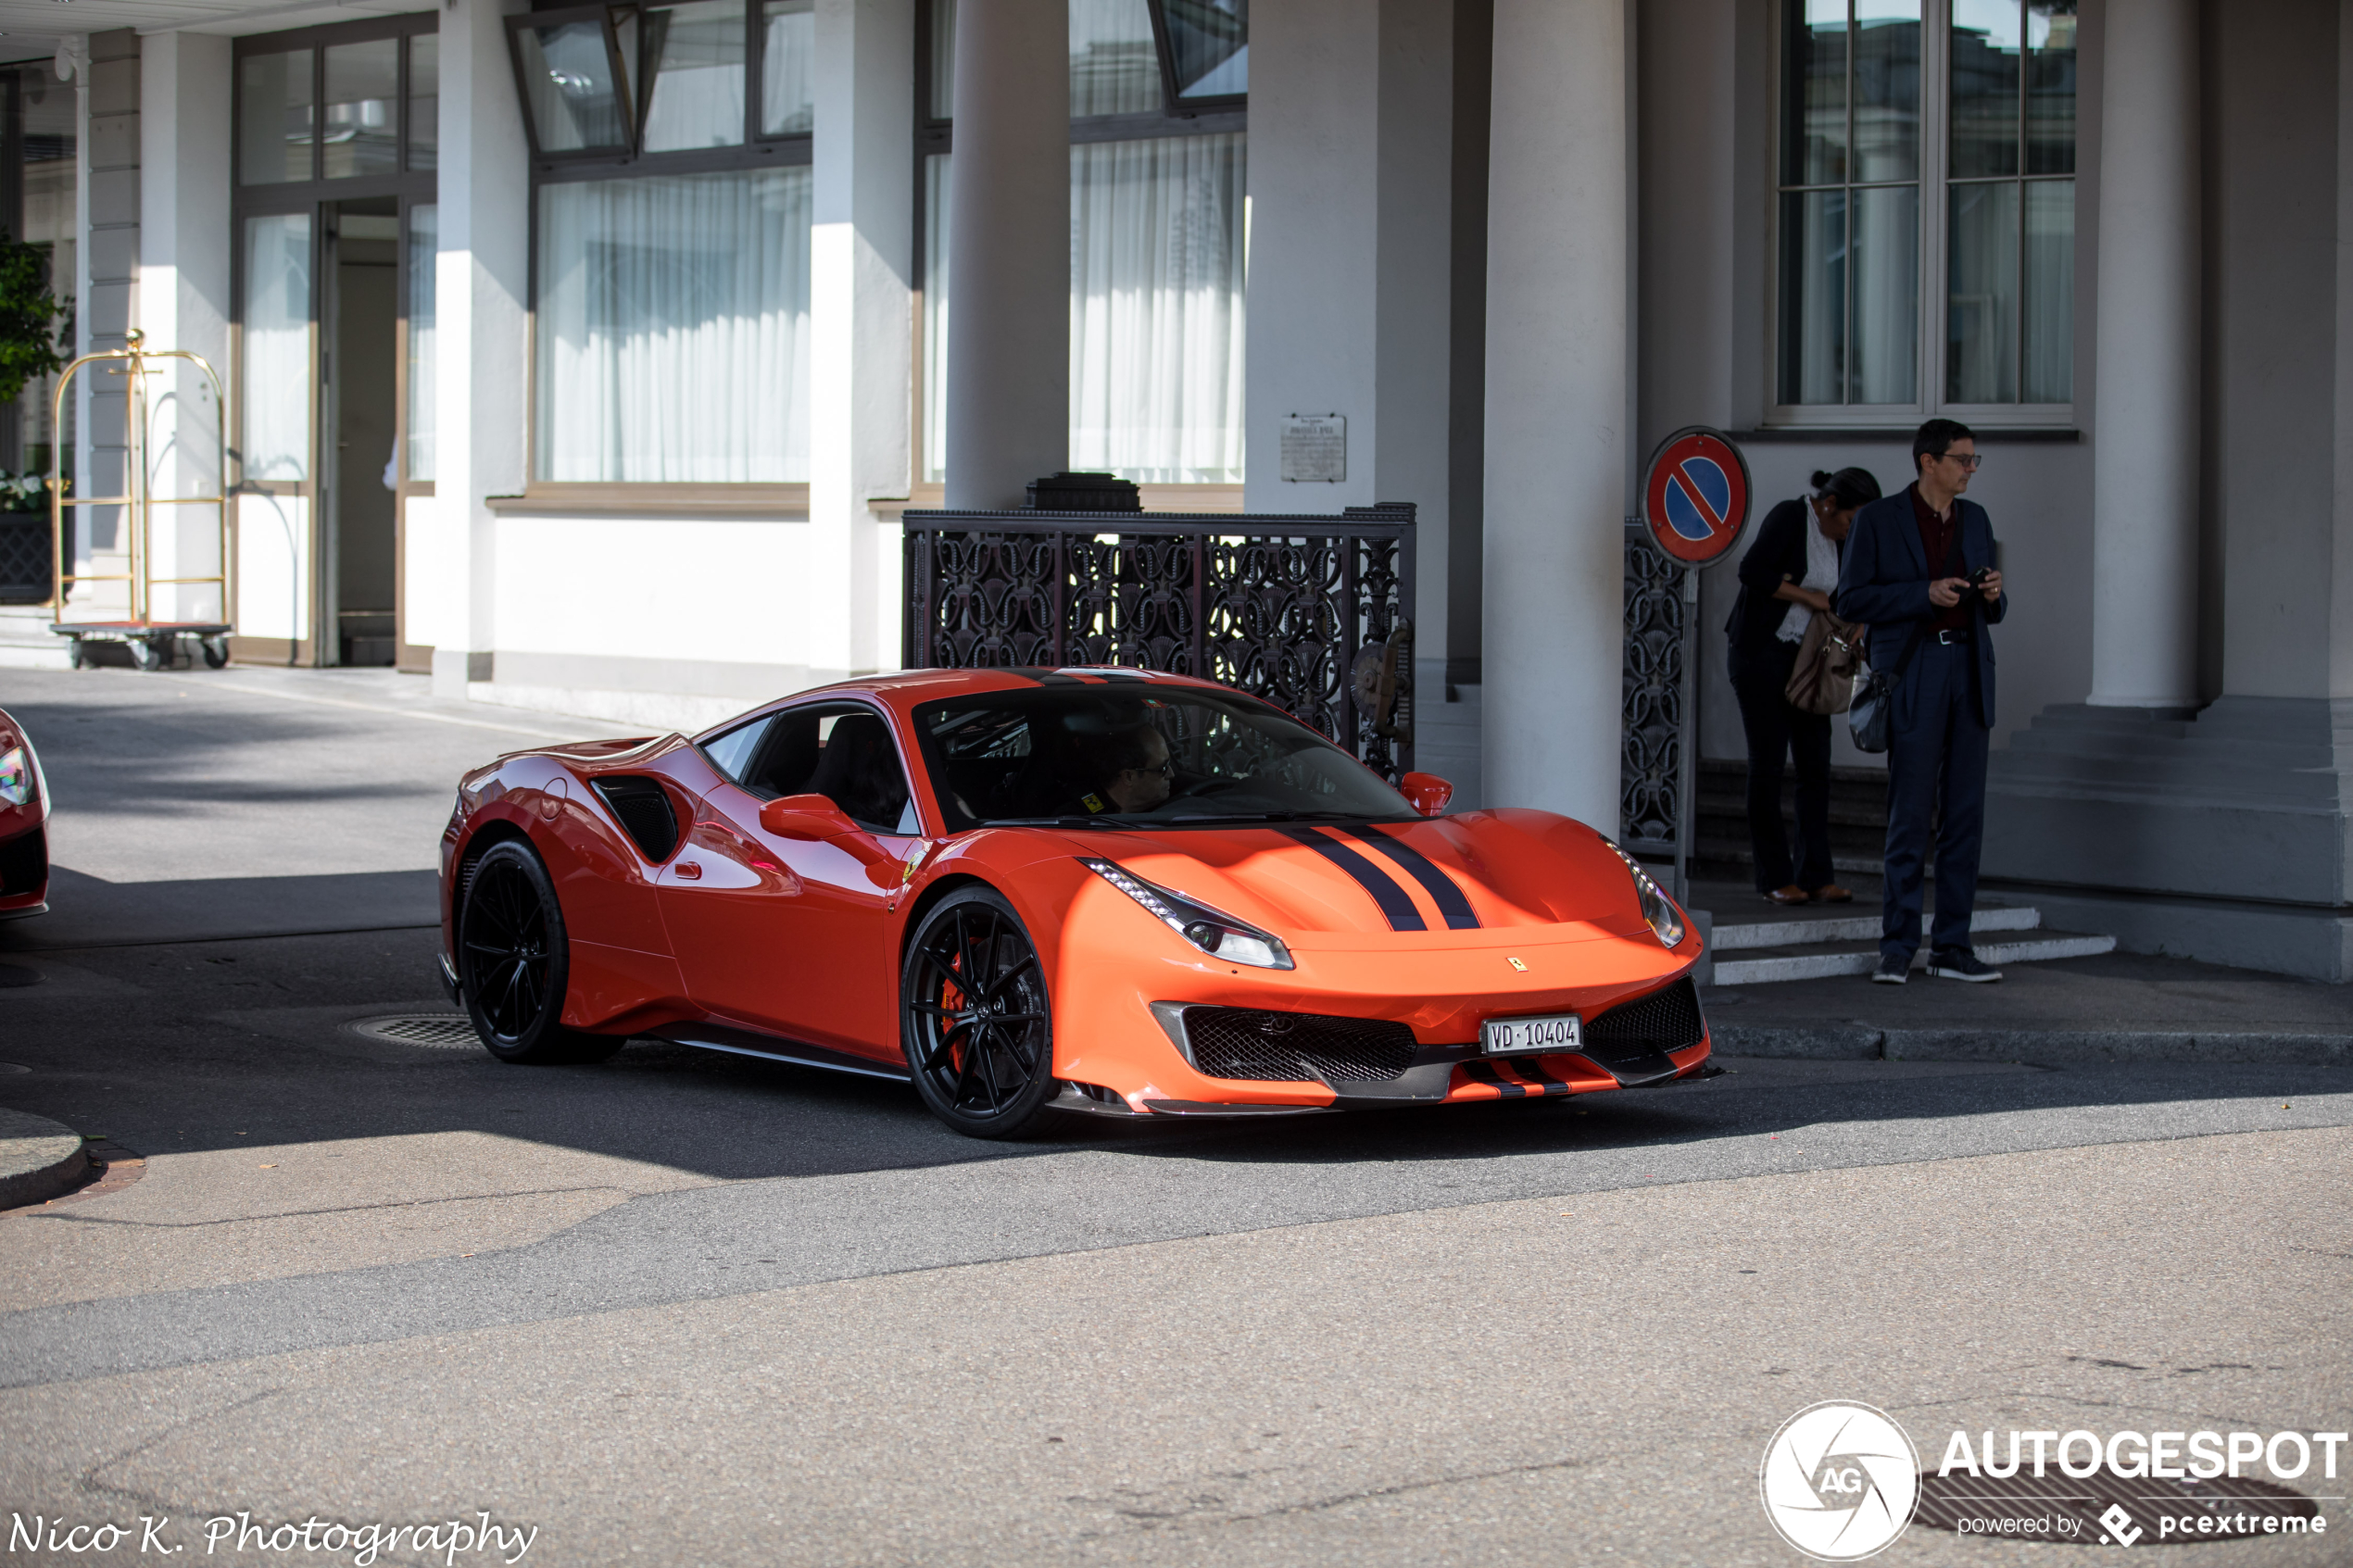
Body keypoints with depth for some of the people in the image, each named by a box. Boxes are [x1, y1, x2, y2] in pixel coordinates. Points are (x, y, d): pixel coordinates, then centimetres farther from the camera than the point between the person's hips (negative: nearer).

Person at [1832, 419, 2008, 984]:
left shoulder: (1975, 519, 15)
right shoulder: (1879, 519, -1)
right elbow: (1851, 600, -5)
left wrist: (1994, 595, -3)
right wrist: (1925, 594, -14)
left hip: (1968, 670, 5)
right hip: (1913, 675, -5)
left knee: (1966, 814, 3)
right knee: (1910, 815, -6)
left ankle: (1952, 946, 7)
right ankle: (1897, 947, -1)